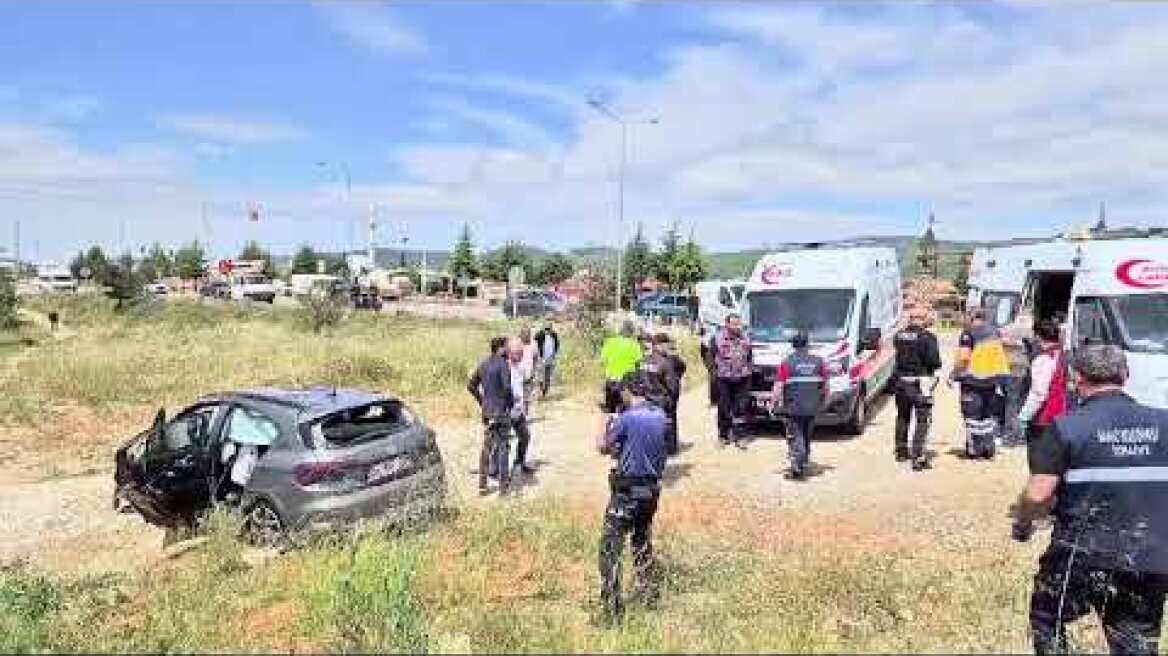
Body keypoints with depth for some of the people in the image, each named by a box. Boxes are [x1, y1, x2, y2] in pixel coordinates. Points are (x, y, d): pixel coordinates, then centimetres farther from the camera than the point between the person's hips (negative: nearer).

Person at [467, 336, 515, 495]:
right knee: (502, 446, 3)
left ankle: (482, 483, 17)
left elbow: (471, 386, 13)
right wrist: (511, 401, -9)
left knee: (486, 446, 14)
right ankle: (503, 484, 7)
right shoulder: (503, 364, -14)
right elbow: (507, 387, -26)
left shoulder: (483, 364, 8)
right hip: (501, 410, -7)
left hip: (487, 410, 7)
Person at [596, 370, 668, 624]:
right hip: (652, 487, 7)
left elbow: (603, 447, -6)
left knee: (610, 548, -1)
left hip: (627, 490, -7)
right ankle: (648, 590, 36)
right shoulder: (659, 416, 3)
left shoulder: (626, 418, -18)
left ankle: (612, 607, -2)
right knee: (643, 540, 26)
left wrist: (605, 426, 11)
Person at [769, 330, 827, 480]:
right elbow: (826, 386, 9)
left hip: (793, 408, -4)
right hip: (812, 408, 4)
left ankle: (797, 469, -7)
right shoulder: (818, 361, 3)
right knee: (807, 438, 18)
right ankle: (805, 467, 27)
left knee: (795, 438, 3)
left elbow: (778, 387, -11)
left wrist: (773, 403, 0)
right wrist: (821, 401, 23)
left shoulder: (787, 362, -8)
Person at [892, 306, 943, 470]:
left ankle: (901, 451, 33)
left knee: (902, 417, 20)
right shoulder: (927, 337, -14)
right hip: (920, 383, -5)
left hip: (901, 381, 5)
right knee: (922, 421, 0)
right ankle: (918, 458, -5)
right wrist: (936, 365, 5)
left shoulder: (898, 335, 2)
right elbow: (934, 361, -15)